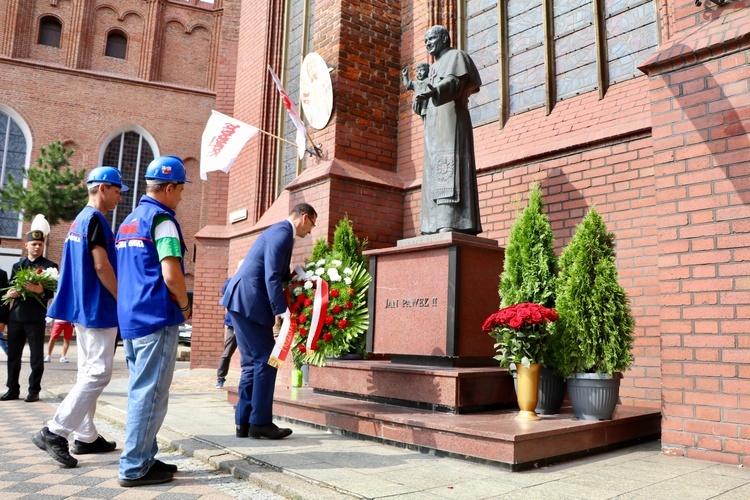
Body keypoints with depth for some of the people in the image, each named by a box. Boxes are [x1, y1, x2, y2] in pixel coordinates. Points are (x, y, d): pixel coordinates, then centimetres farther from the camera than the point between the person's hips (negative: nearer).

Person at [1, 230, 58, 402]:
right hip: (15, 316, 4)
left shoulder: (49, 266, 2)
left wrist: (41, 290, -26)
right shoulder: (17, 265, 16)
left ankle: (34, 390, 9)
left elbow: (52, 292, -6)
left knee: (37, 356, 1)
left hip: (36, 317, -4)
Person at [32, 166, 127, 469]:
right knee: (98, 372, -7)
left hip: (84, 308, 10)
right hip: (98, 308, -10)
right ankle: (55, 431, -7)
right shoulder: (95, 219, -13)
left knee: (89, 372, 12)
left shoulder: (80, 220, 17)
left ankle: (86, 437, 18)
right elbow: (101, 265, -19)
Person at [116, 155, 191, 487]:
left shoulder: (128, 221, 17)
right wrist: (185, 306, -5)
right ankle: (134, 467, 4)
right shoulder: (161, 219, -11)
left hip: (129, 317, 9)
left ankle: (144, 458, 23)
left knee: (141, 391, 15)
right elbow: (171, 275, -21)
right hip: (157, 319, -9)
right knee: (150, 394, -2)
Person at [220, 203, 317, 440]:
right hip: (249, 302, -10)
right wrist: (281, 310, -20)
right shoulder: (283, 232, -11)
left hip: (241, 301, 10)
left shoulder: (281, 231, 21)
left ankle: (244, 423, 15)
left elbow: (279, 274, 22)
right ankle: (260, 422, 1)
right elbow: (272, 276, -19)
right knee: (265, 361, -5)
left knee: (252, 363, 11)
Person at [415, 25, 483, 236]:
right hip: (434, 123, 9)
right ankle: (438, 224, -7)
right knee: (435, 169, -2)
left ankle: (454, 222, -29)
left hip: (451, 116, -9)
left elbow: (454, 82, -15)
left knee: (449, 162, -20)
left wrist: (433, 92, -32)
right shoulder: (434, 67, 29)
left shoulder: (456, 56, 4)